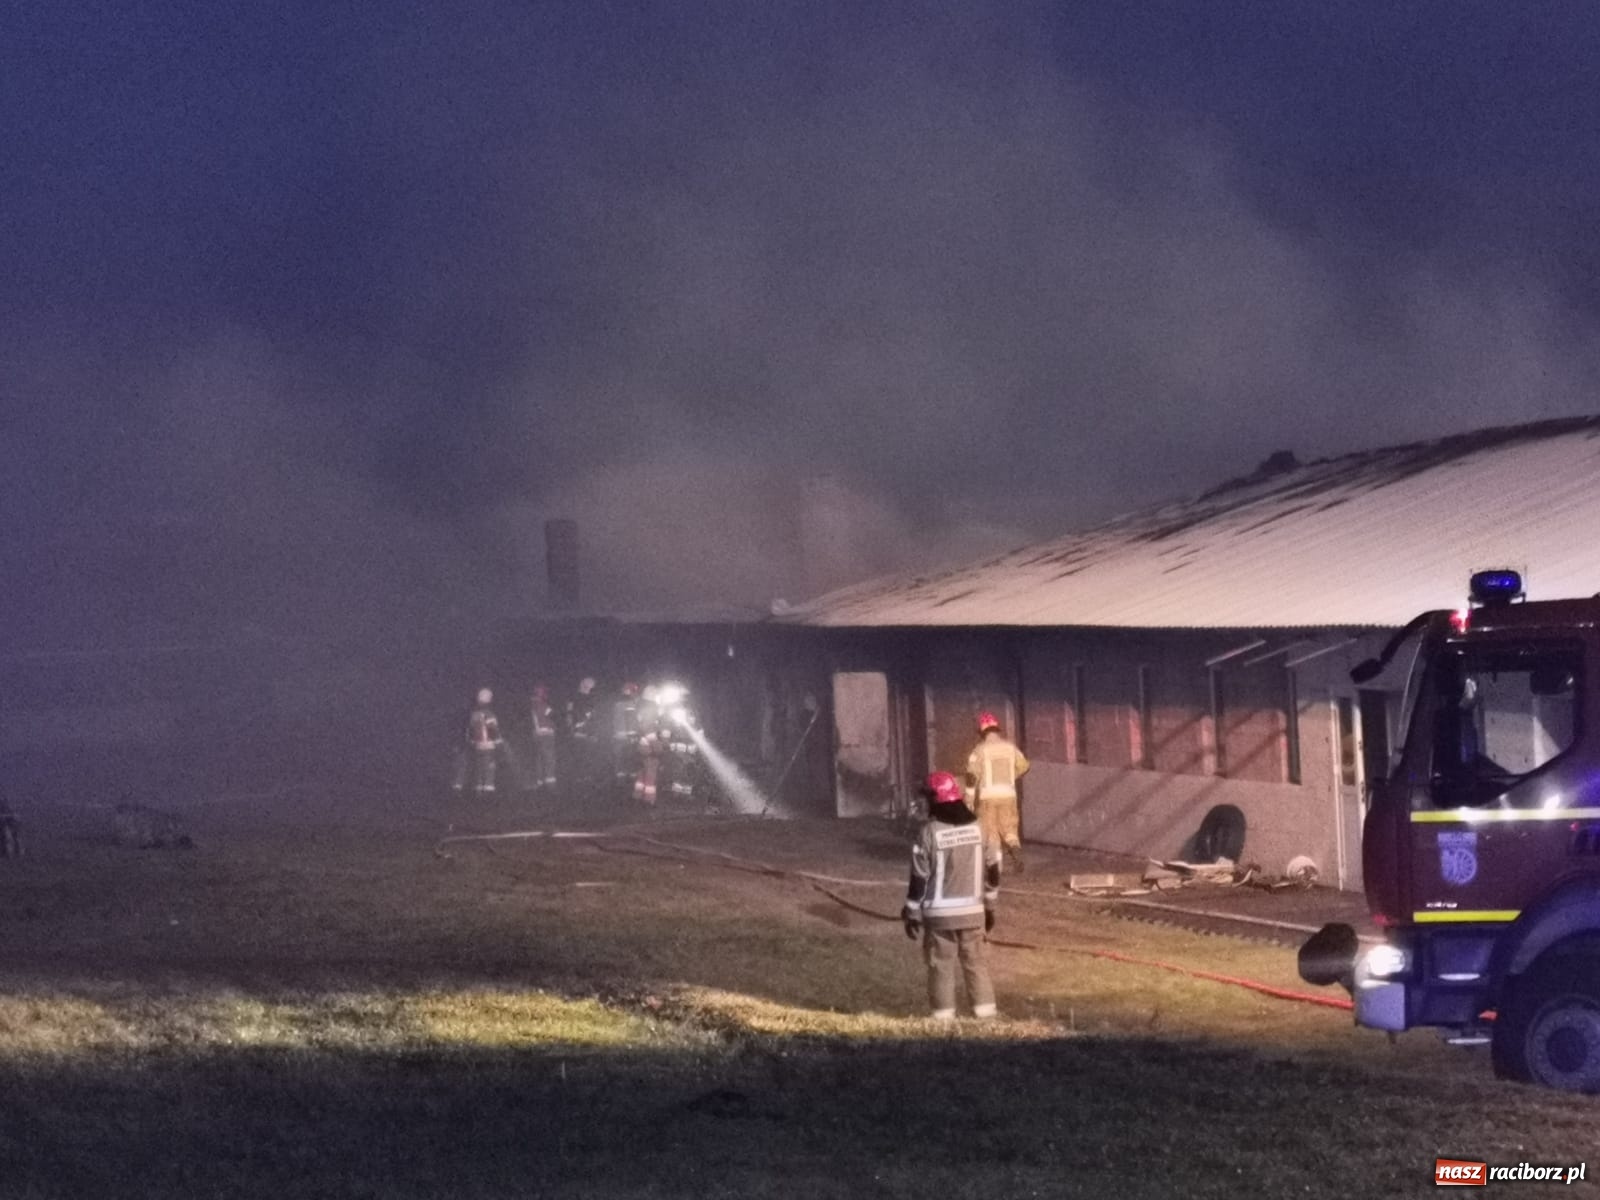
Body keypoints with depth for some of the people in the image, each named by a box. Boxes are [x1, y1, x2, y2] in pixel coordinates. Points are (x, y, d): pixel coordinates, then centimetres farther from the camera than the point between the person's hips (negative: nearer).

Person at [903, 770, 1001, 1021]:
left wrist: (912, 914, 0)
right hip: (972, 911, 4)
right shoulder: (978, 829, 2)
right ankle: (985, 1012, 8)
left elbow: (919, 878, -9)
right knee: (976, 962, 10)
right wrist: (990, 906, 19)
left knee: (941, 965, 3)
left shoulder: (929, 834, -12)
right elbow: (992, 871, 8)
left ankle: (944, 1017, 4)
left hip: (939, 914, -4)